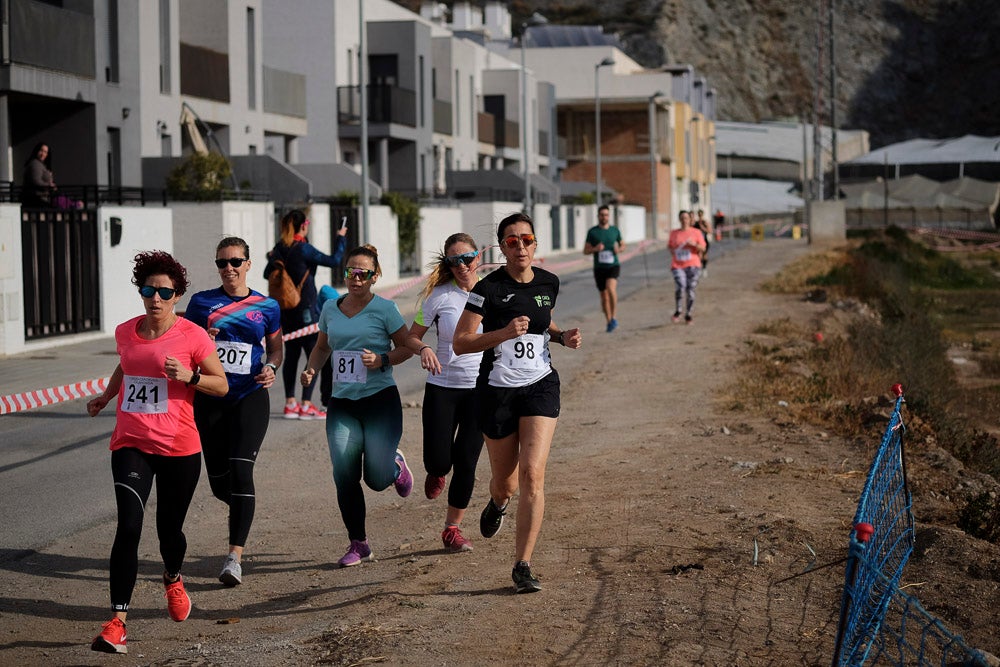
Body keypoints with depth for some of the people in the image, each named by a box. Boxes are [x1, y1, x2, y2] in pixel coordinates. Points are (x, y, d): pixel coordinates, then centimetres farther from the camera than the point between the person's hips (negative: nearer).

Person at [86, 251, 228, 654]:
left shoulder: (192, 336, -6)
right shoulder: (125, 332, 6)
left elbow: (221, 385, 0)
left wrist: (189, 376, -16)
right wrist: (105, 397, 29)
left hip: (178, 449, -2)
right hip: (130, 444, 2)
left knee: (169, 529, 11)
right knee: (128, 527, -15)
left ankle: (173, 580, 48)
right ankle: (116, 623, -16)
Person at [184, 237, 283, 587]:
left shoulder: (267, 307, 6)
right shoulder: (202, 302, 5)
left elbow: (276, 348, 18)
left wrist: (271, 368, -4)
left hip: (250, 397, -2)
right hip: (210, 398, 2)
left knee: (240, 470, -18)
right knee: (219, 481, 5)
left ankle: (235, 557, -19)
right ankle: (242, 510, 42)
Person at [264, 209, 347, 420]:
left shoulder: (280, 248, 4)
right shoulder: (304, 249, -16)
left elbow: (267, 274, 13)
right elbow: (334, 261, -15)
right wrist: (341, 238, -2)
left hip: (285, 309, 7)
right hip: (305, 309, -7)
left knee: (291, 354, 13)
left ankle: (290, 403, 15)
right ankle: (306, 405, -5)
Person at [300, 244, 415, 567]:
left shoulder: (384, 308, -4)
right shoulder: (330, 308, 8)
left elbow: (406, 347, 1)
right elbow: (322, 346, 23)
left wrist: (382, 360, -16)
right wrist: (310, 370, 5)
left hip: (380, 399, -3)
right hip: (342, 404, 4)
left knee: (377, 479, -6)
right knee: (345, 477, -6)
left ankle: (395, 464, 32)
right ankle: (358, 544, 8)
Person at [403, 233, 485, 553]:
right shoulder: (439, 295, -6)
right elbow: (411, 337, 1)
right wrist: (423, 350, -21)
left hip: (481, 388, 1)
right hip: (443, 386, -1)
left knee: (466, 461, -1)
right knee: (438, 460, -7)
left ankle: (452, 528, 16)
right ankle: (438, 473, 33)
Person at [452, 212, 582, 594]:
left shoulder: (548, 283, 4)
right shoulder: (488, 288, -10)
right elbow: (460, 343, -12)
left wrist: (563, 336, 3)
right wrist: (505, 333, -25)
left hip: (541, 386, 2)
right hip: (497, 390, -2)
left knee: (532, 474, -14)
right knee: (505, 484, 10)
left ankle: (522, 566, -7)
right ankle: (497, 502, 51)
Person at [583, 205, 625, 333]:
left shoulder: (615, 230, 4)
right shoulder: (592, 232, 1)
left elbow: (623, 245, 16)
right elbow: (585, 251, 2)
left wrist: (619, 249, -7)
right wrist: (595, 249, -18)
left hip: (613, 266, -1)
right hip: (599, 268, 1)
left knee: (610, 287, -27)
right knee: (604, 297, 7)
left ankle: (614, 317, -18)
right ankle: (609, 322, 23)